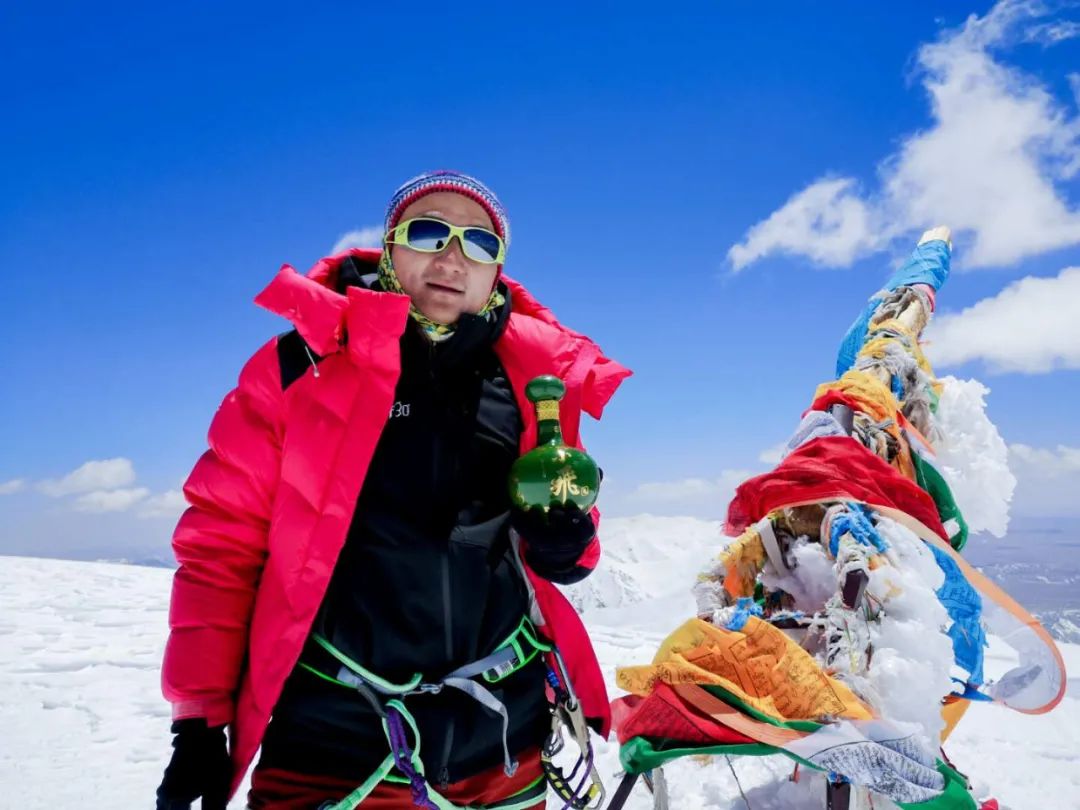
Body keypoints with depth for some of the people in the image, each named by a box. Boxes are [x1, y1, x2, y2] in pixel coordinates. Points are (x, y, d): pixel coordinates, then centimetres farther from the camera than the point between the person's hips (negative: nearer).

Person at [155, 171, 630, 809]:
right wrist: (200, 715, -5)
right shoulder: (306, 363, -7)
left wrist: (567, 543, -10)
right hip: (332, 734, -3)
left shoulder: (535, 377, 0)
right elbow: (223, 540, -4)